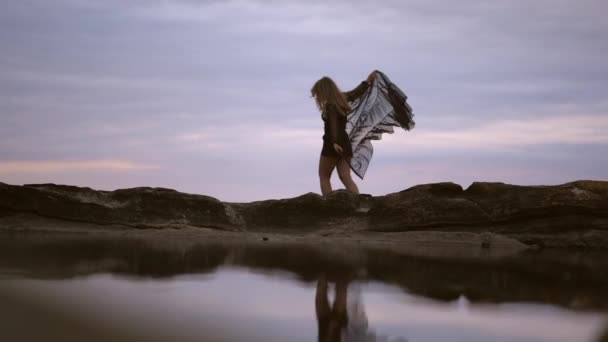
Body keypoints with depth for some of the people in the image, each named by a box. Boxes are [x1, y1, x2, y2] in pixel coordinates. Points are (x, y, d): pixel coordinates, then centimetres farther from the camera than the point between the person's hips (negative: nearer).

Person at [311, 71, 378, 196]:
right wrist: (367, 81, 41)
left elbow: (333, 124, -27)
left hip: (333, 145, -8)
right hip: (345, 143, 8)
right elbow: (357, 92, 26)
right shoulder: (342, 98, 9)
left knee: (324, 177, 5)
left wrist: (334, 142, -38)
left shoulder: (330, 105, -13)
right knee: (346, 178, 0)